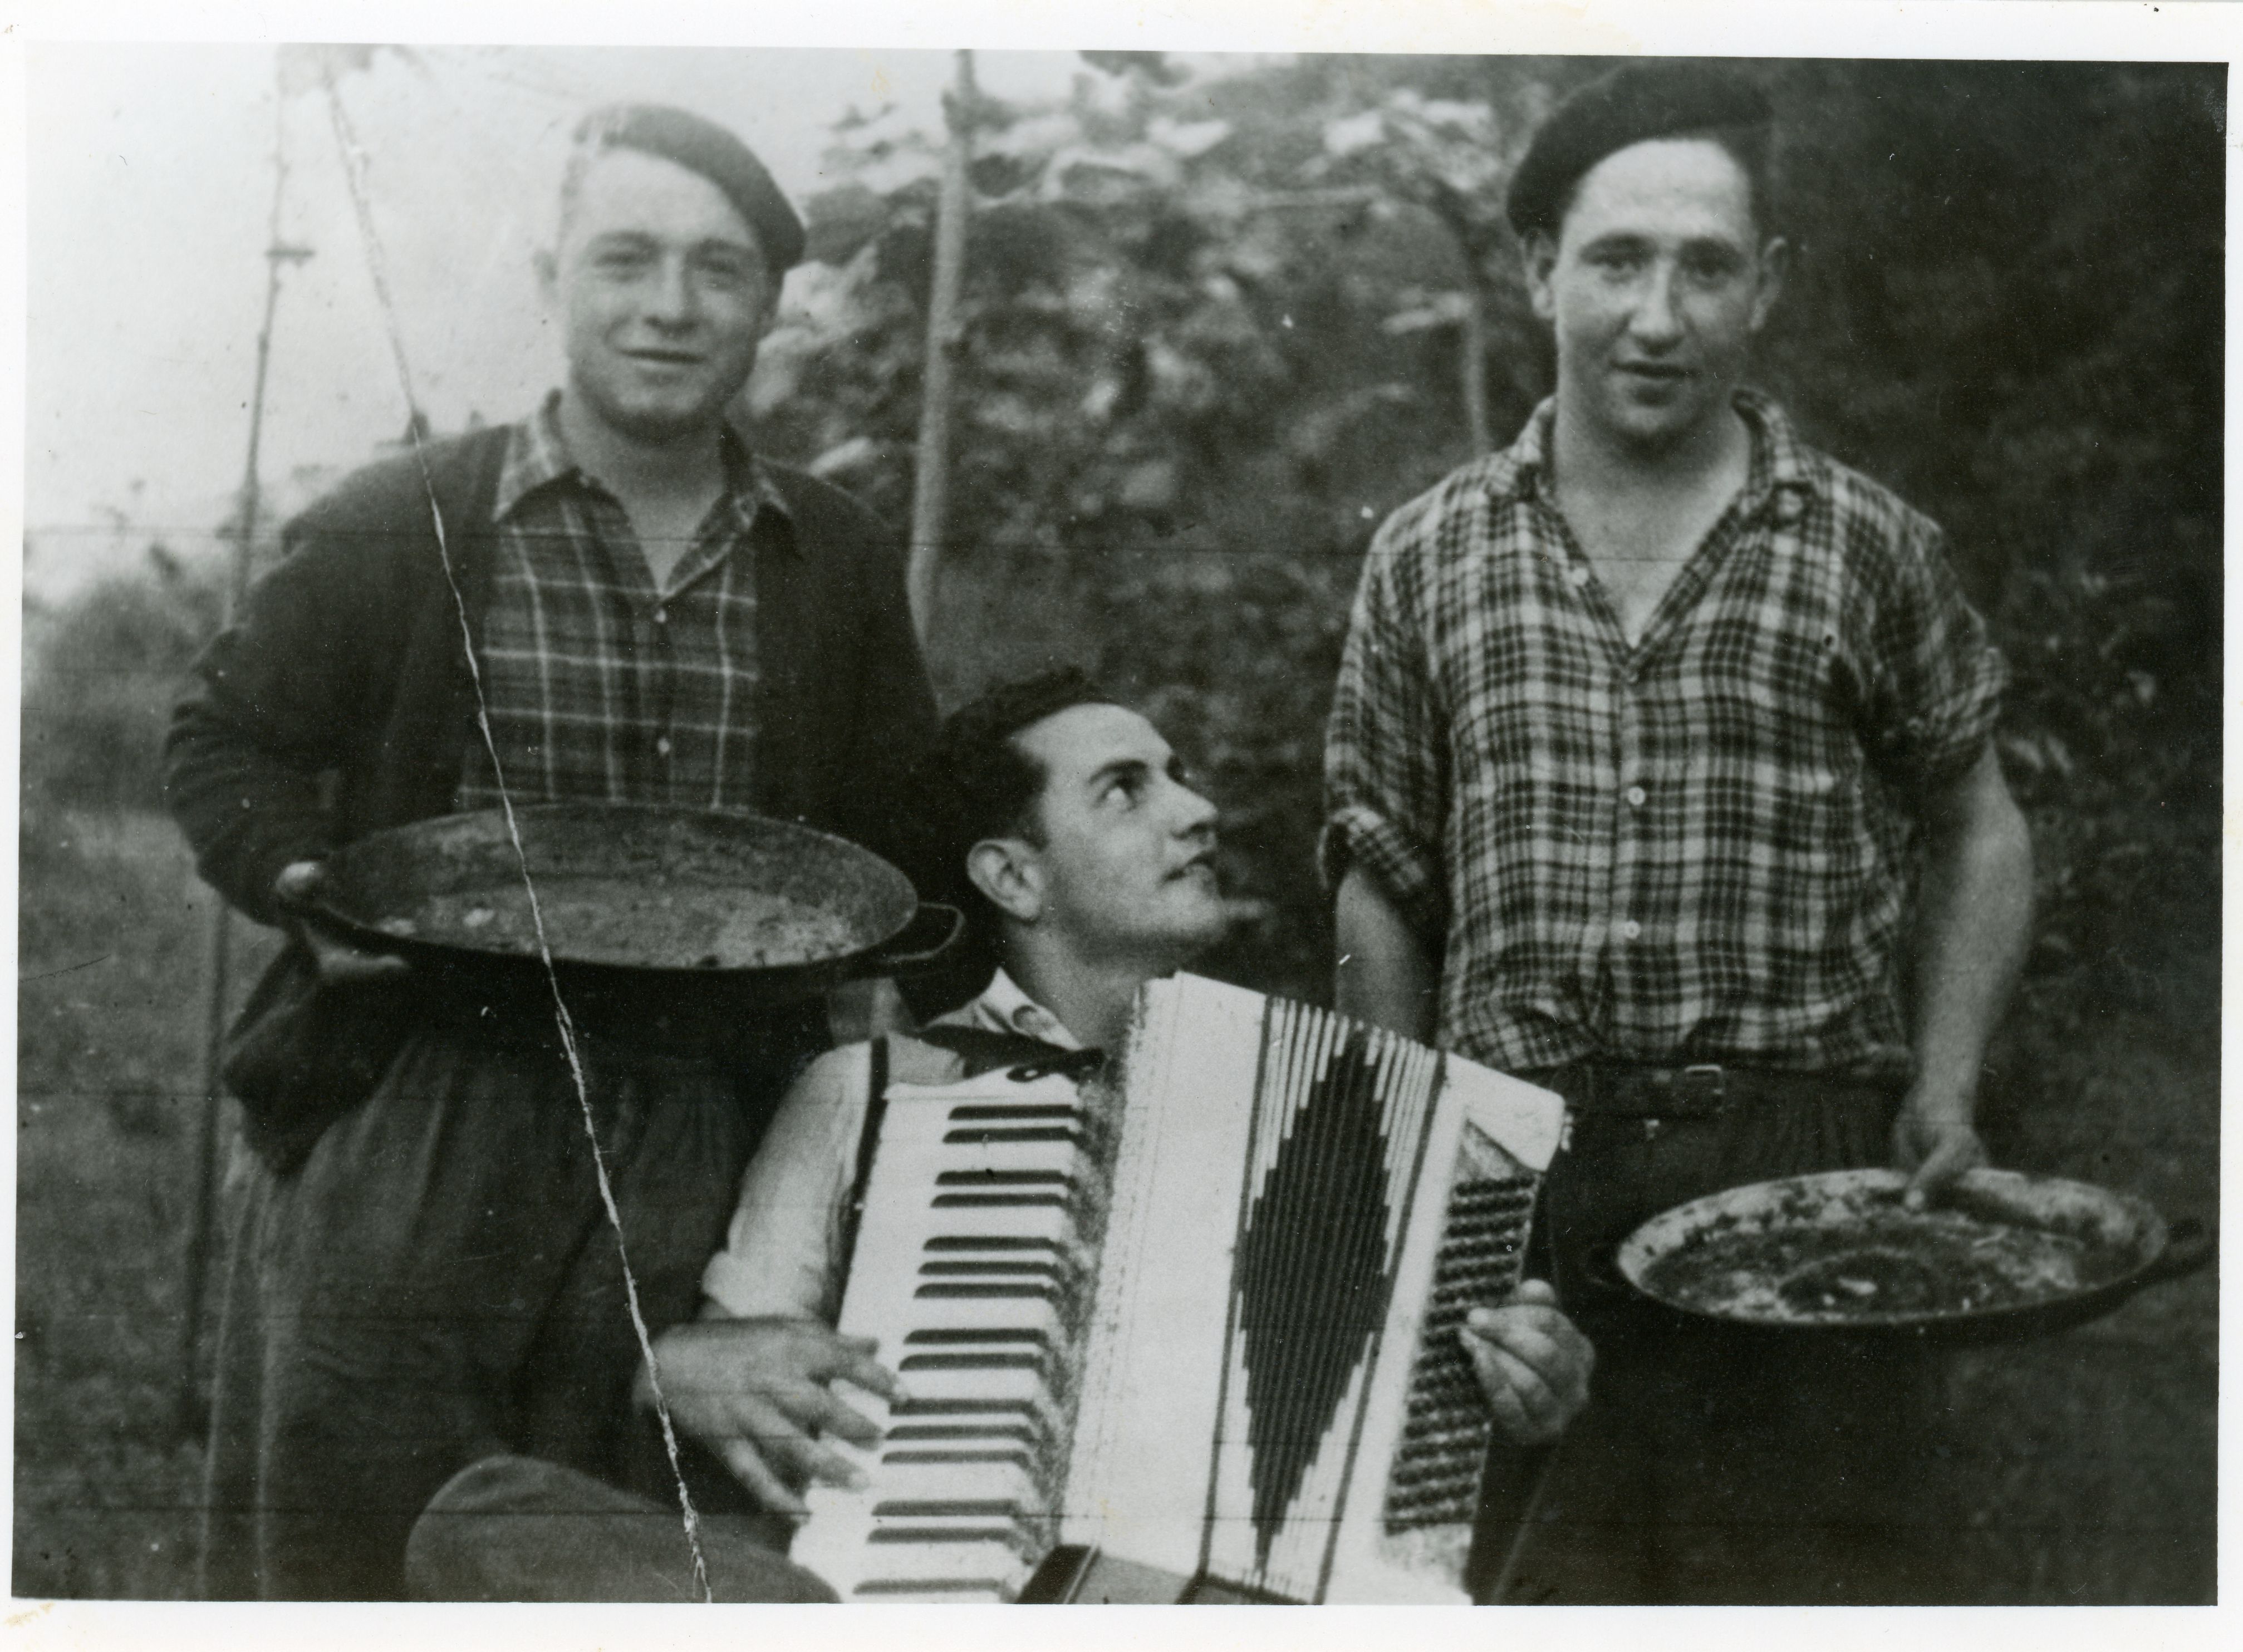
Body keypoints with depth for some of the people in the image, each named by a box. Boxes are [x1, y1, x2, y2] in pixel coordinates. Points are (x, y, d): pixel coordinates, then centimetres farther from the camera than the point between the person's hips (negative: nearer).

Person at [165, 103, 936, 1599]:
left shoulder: (840, 562, 9)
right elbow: (228, 744, 7)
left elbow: (903, 829, 19)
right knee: (343, 1532, 2)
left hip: (710, 1130, 3)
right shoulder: (397, 527, -1)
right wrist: (306, 883, -12)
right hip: (413, 1116, -2)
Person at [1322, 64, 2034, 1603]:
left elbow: (1977, 835, 14)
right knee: (1526, 1569, 5)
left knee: (1813, 1565, -1)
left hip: (1801, 1178, -1)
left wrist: (1944, 1091, 2)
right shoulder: (1429, 556, 8)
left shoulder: (1871, 551, 5)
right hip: (1510, 1172, 1)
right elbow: (1383, 887, 11)